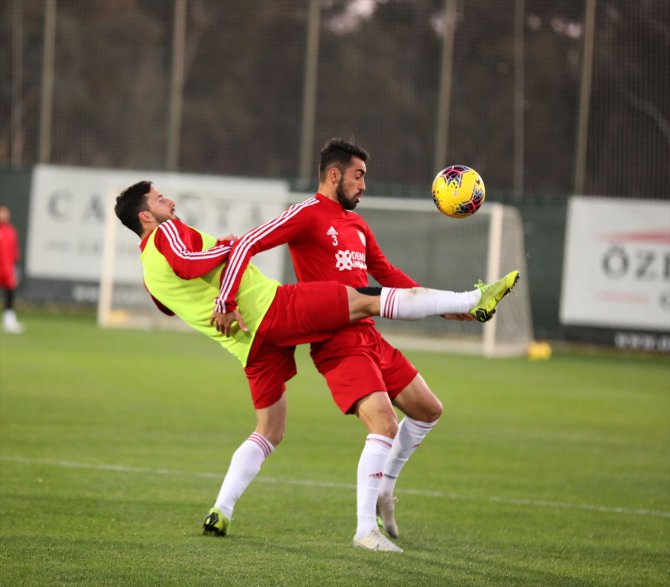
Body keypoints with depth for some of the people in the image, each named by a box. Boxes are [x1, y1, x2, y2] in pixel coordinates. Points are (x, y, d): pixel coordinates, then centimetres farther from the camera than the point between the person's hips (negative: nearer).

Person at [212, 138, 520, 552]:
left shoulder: (356, 224, 20)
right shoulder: (307, 215, -7)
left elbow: (386, 274, 30)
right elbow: (247, 246, -16)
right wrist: (226, 303, -25)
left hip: (370, 339, 9)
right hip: (337, 345, -9)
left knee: (428, 410, 15)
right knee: (385, 425, -20)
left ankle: (384, 488, 29)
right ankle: (366, 530, -16)